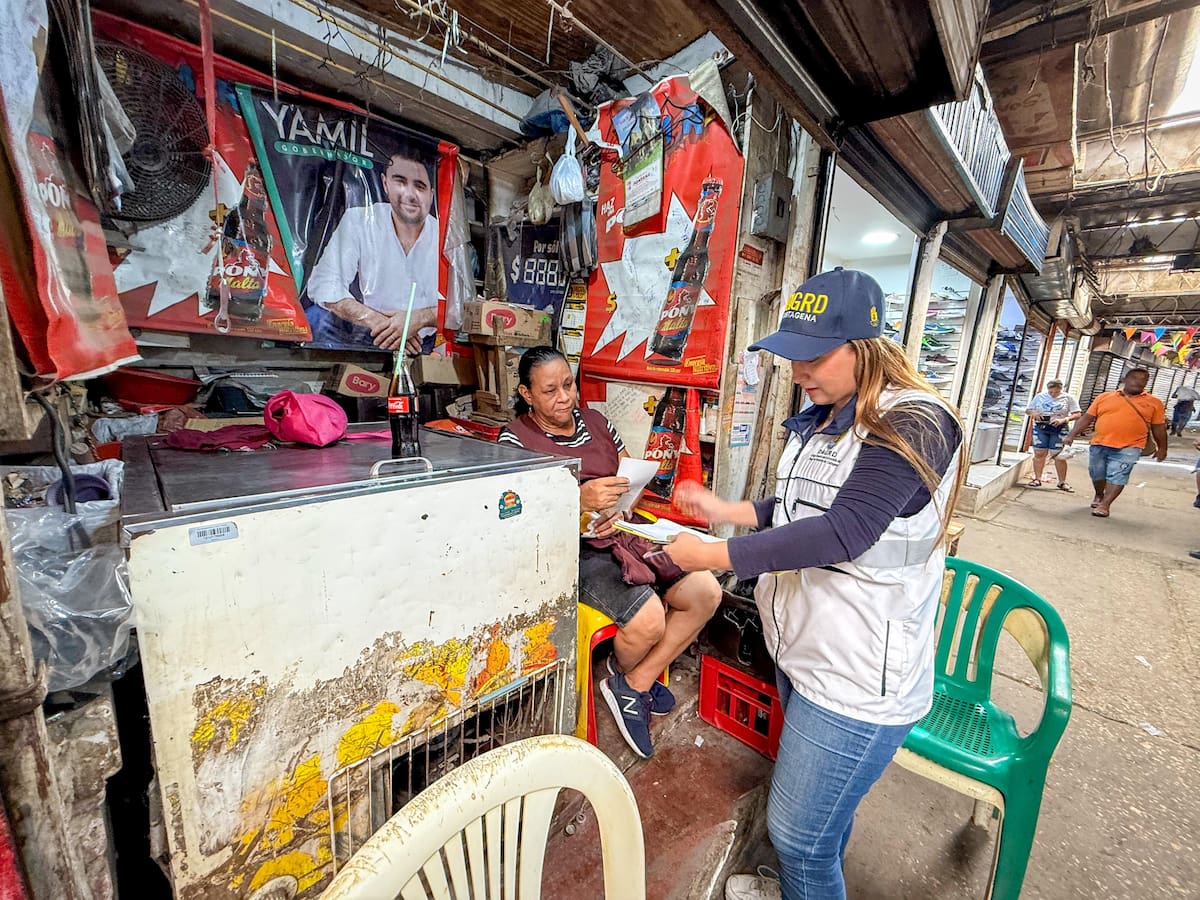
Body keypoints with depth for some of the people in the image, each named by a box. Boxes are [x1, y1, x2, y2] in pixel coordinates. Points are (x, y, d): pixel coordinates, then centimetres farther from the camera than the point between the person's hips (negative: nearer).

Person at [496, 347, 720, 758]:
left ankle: (636, 682, 9)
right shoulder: (515, 437, -4)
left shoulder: (595, 420, 13)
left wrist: (619, 511, -8)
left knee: (706, 591, -7)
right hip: (576, 551, -6)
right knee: (648, 620, -25)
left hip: (624, 532, 7)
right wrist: (579, 501, -30)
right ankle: (623, 677, 14)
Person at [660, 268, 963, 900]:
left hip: (858, 680, -8)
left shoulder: (911, 424, -19)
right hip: (804, 652, 8)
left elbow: (842, 531, -28)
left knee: (797, 831, 9)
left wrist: (715, 556, -26)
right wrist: (725, 510, 3)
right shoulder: (824, 417, 9)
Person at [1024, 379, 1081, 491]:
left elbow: (1077, 414, -1)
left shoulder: (1068, 398, 1)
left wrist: (1063, 420, -18)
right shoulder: (1040, 396, 7)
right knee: (1039, 453, 0)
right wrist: (1033, 413, -10)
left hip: (1058, 429, -2)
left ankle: (1062, 482, 7)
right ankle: (1037, 479, 6)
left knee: (1059, 455, -2)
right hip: (1040, 428, 2)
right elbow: (1027, 410, 13)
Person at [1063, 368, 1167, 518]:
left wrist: (1162, 448, 11)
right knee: (1096, 474, 12)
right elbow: (1087, 418, 7)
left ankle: (1105, 505, -8)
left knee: (1117, 476, -9)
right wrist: (1072, 435, -1)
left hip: (1128, 448, -1)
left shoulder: (1154, 402, 7)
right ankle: (1099, 495, 35)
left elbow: (1159, 427, 11)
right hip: (1099, 445, 2)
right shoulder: (1104, 397, 7)